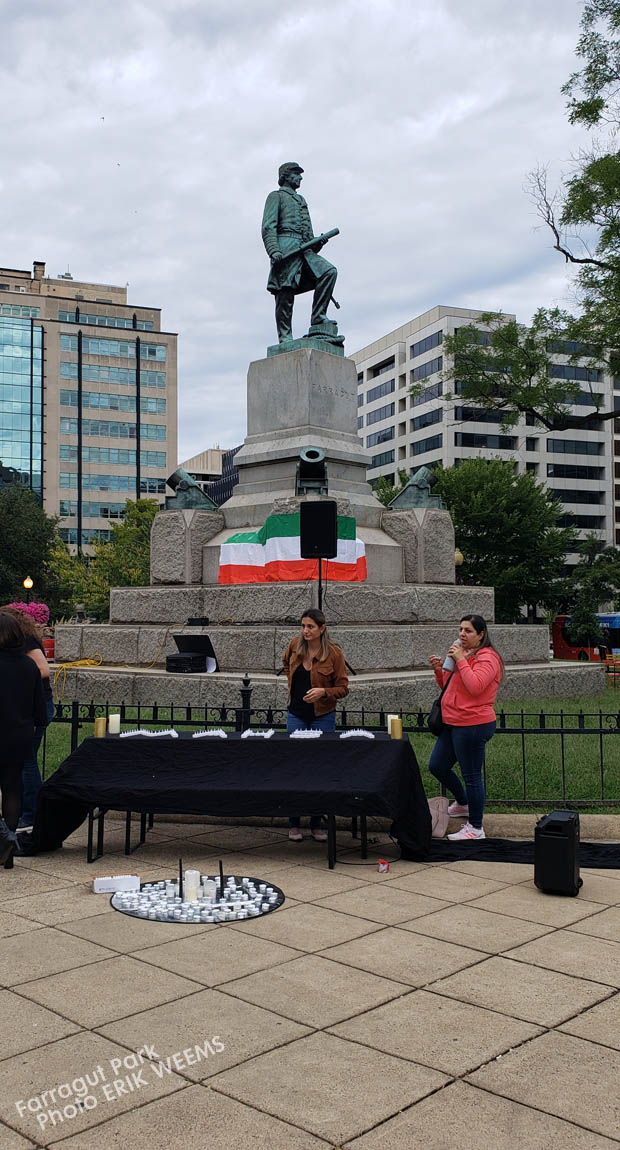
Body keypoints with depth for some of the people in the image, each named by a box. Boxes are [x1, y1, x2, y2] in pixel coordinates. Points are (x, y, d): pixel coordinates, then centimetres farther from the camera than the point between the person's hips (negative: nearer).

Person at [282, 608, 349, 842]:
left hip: (322, 716, -2)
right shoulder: (295, 645, -3)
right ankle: (294, 824, 12)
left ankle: (316, 825, 15)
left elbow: (343, 688, -8)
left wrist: (323, 691, -24)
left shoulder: (333, 653, -12)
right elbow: (286, 662, 21)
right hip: (296, 714, 2)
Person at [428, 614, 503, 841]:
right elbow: (448, 686, 23)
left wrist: (460, 660, -24)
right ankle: (463, 803, 38)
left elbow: (475, 686, -28)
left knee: (471, 776, -2)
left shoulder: (487, 658, -13)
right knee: (437, 766, 17)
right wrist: (439, 670, 4)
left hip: (473, 725, -10)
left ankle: (475, 827, 11)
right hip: (453, 723, 10)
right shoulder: (464, 654, 17)